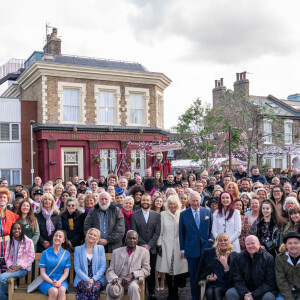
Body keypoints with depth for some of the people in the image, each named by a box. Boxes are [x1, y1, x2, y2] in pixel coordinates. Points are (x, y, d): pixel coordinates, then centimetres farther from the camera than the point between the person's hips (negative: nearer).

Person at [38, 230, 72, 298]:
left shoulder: (66, 253, 9)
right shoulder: (45, 253, 4)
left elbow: (66, 272, 5)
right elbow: (42, 273, 0)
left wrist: (59, 282, -14)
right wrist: (52, 282, -15)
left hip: (61, 280, 1)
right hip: (47, 281, -1)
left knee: (61, 290, -33)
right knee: (54, 291, -33)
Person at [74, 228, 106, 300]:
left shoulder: (100, 248, 12)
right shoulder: (78, 249, 9)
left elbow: (103, 267, 5)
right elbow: (77, 268, 1)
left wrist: (93, 279, -10)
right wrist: (87, 279, -12)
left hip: (97, 279, 1)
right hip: (82, 279, -1)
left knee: (95, 288, -34)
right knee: (88, 289, -34)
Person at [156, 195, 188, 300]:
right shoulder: (163, 214, 2)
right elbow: (159, 231, 4)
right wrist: (159, 245, -1)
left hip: (179, 246, 0)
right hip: (166, 246, 0)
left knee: (178, 269, 2)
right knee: (168, 270, 2)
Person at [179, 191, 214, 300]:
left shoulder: (207, 212, 5)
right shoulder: (183, 214, 2)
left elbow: (212, 228, 13)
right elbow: (181, 233, 5)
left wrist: (211, 239, -3)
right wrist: (182, 249, 2)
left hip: (206, 248, 0)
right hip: (191, 249, 0)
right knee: (193, 275, 7)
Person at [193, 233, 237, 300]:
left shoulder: (233, 255, 5)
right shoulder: (208, 252, 7)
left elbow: (231, 276, 1)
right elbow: (200, 269, 14)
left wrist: (225, 265, -15)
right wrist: (207, 277, -3)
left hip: (224, 285, -1)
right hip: (210, 284, 1)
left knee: (217, 291, -33)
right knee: (209, 293, -32)